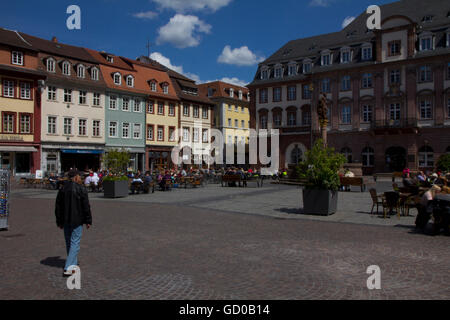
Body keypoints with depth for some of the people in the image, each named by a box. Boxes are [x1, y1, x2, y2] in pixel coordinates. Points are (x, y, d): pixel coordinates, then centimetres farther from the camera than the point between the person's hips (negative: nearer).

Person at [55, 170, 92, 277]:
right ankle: (68, 268, -9)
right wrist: (88, 221, -3)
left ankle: (73, 262, 33)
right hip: (77, 221, -6)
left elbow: (58, 207, 11)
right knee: (75, 243, -3)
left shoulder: (62, 189, 7)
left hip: (65, 221, 6)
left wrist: (59, 222, 18)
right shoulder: (81, 189, -11)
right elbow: (86, 206, -11)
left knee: (68, 243, 18)